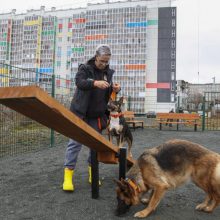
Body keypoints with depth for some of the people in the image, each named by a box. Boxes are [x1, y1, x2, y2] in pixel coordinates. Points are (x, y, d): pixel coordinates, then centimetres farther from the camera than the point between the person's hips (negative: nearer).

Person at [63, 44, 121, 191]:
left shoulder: (109, 72, 7)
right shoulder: (85, 68, -6)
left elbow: (109, 92, 9)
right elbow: (79, 82, -23)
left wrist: (116, 89, -15)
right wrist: (95, 83, -40)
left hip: (97, 115, 5)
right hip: (80, 113, -4)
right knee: (75, 143, -5)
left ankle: (92, 173, 22)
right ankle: (68, 176, 1)